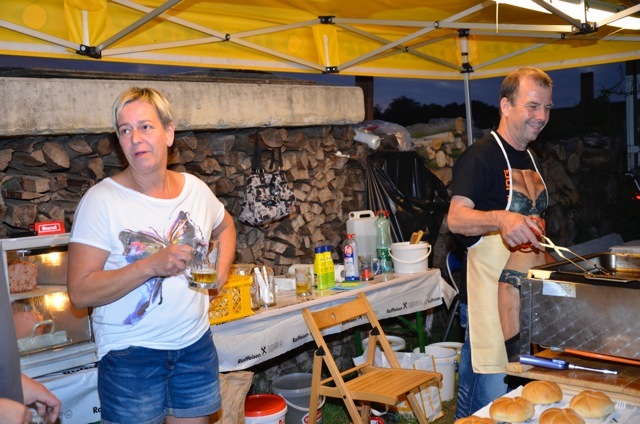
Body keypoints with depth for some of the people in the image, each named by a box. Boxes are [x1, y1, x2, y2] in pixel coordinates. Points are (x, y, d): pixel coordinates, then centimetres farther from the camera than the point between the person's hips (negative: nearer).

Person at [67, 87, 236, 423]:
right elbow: (80, 292, -18)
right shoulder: (101, 200, -13)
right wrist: (151, 265, -28)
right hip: (131, 354, -4)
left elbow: (225, 226, 24)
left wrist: (221, 272, 7)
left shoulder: (195, 189, 2)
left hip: (196, 344, 5)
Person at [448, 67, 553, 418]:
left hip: (526, 297, 9)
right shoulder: (480, 156, -12)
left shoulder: (530, 159, 14)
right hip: (487, 299, -8)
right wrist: (500, 219, -41)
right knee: (490, 397, -5)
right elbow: (456, 218, -26)